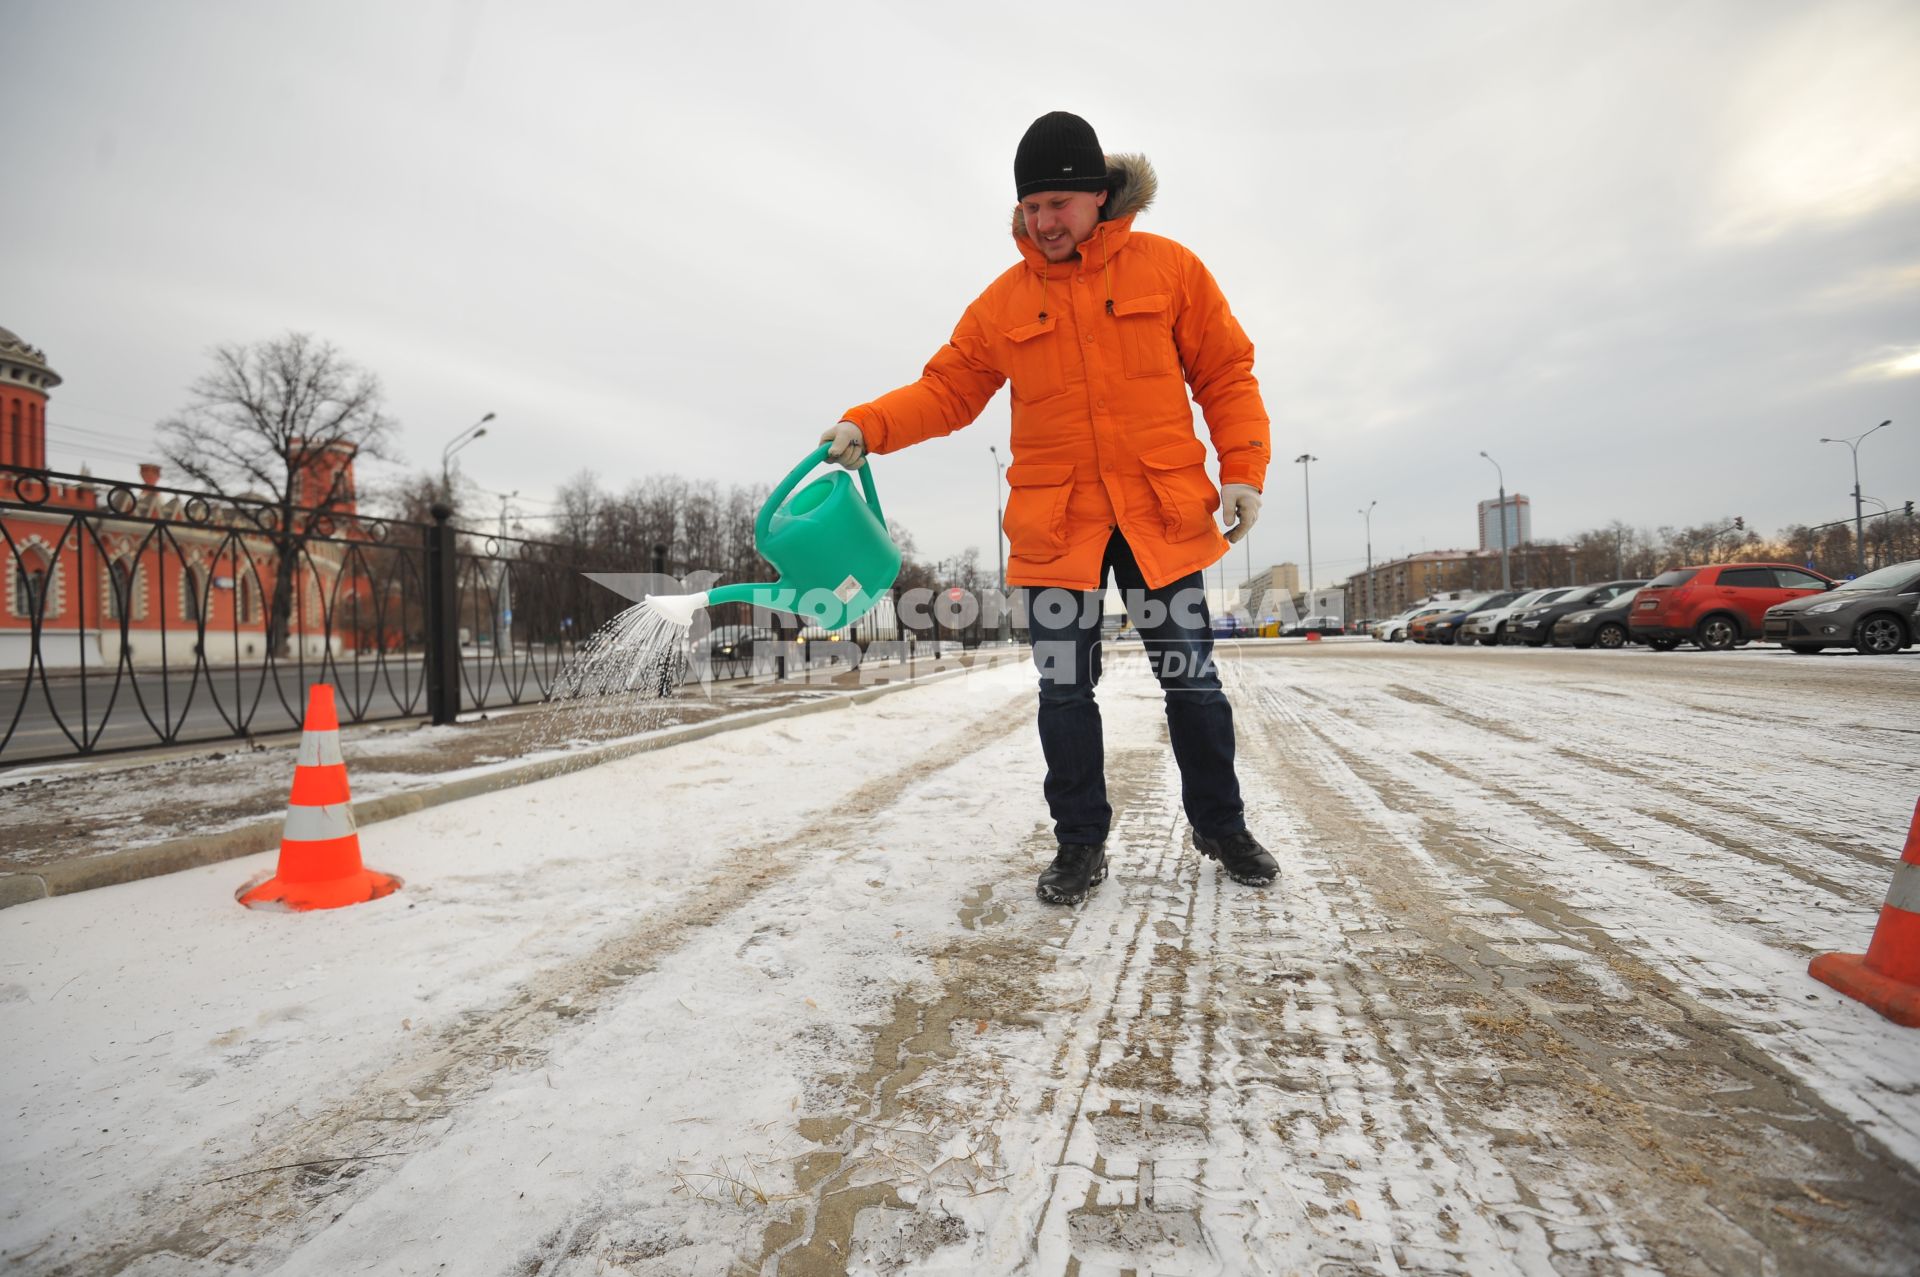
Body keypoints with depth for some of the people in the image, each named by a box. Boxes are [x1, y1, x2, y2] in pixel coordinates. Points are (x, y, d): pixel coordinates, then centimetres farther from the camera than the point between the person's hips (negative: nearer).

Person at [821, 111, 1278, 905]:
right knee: (1064, 690, 3)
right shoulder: (1005, 300, 8)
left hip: (1161, 517, 0)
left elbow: (1226, 374, 6)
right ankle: (1080, 842, 20)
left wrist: (1244, 471, -4)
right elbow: (948, 389, 7)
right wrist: (868, 427, -8)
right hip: (1054, 526, 1)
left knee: (1192, 679, 7)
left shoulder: (1167, 267, 4)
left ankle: (1221, 826, 28)